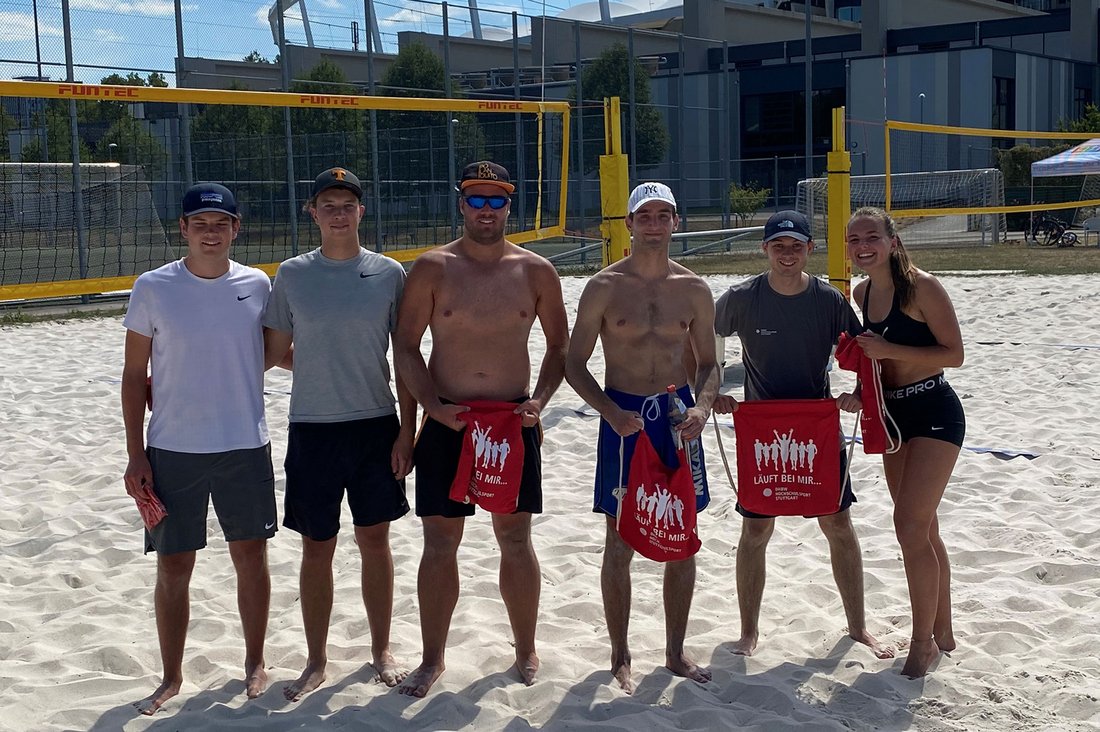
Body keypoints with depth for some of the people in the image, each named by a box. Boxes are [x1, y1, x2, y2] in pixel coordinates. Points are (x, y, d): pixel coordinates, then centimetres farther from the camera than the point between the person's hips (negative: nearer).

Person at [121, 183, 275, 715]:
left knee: (250, 558, 10)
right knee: (173, 568, 7)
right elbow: (134, 374, 0)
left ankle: (254, 663, 29)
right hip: (172, 450, -1)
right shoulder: (152, 288, -4)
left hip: (245, 447, 1)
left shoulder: (257, 286, 1)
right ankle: (171, 676, 24)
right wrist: (135, 453, -3)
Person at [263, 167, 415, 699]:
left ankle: (381, 650, 27)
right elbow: (276, 352, 8)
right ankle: (316, 661, 22)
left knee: (375, 540, 11)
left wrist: (406, 431, -2)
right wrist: (321, 370, -1)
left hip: (376, 425, 0)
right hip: (312, 430, 0)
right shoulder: (292, 275, 1)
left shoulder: (388, 273, 0)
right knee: (316, 549, 7)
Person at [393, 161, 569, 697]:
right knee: (440, 543, 4)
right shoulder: (433, 269, -2)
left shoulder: (535, 272, 2)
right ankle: (433, 658, 18)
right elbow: (406, 347, 0)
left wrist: (540, 399, -4)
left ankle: (526, 650, 25)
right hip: (446, 421, 0)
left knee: (515, 539, 9)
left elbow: (560, 345, 10)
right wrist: (433, 406, -12)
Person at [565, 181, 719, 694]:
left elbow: (708, 363, 11)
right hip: (623, 416, -3)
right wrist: (610, 410, -17)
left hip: (677, 414, 3)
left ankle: (676, 651, 24)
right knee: (620, 544, 2)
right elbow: (575, 363, -2)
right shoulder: (604, 287, -4)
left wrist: (702, 406, -10)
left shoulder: (694, 290, 4)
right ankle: (620, 658, 17)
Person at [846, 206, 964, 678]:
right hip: (893, 414, 8)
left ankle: (923, 641, 1)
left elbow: (954, 353, -17)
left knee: (910, 525, -12)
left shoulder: (921, 287, -15)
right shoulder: (862, 293, 7)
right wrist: (861, 354, -1)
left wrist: (889, 350, -24)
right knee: (922, 528, 15)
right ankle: (942, 631, 28)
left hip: (934, 413, -8)